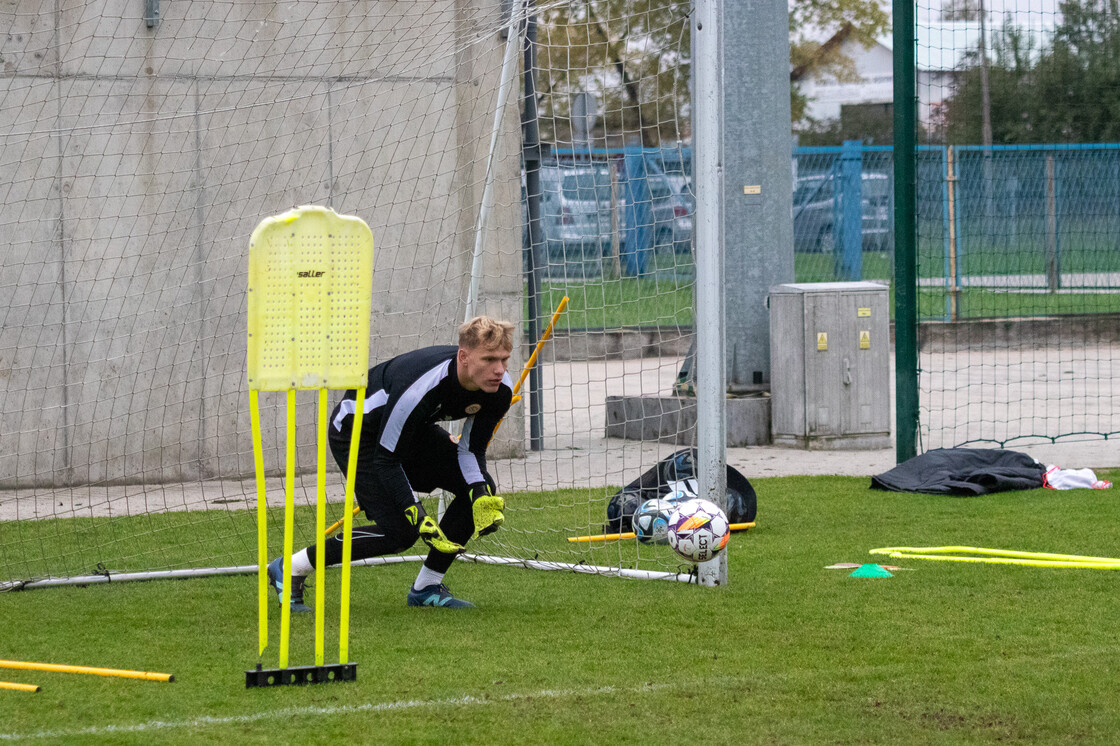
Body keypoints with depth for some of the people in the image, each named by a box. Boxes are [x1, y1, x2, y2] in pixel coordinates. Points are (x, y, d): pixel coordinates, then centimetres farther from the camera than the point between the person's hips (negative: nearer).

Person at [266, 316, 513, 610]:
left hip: (414, 429, 7)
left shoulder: (500, 389, -20)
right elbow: (386, 458, -31)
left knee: (483, 493, -8)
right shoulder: (422, 386, -40)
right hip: (356, 431, -7)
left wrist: (482, 495, -24)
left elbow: (472, 449, -6)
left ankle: (427, 587, 4)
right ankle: (289, 569, -6)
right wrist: (418, 516, -35)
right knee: (398, 532, -19)